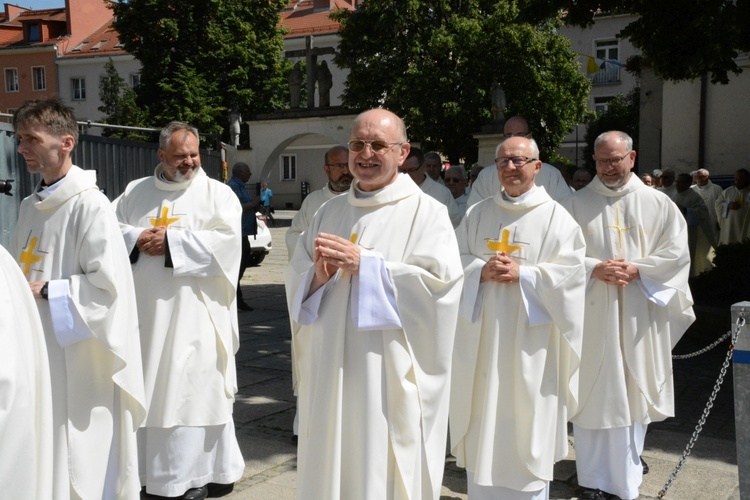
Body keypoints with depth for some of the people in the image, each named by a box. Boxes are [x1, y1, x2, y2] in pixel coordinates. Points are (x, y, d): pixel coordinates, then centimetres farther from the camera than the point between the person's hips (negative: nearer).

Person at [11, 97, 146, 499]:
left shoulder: (89, 206, -14)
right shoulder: (30, 206, 12)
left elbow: (106, 284, -20)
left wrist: (44, 291, -16)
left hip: (77, 359, -8)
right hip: (35, 354, 8)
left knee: (77, 460, 1)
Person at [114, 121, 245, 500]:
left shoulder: (217, 193, 2)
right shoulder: (135, 192, 14)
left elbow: (226, 241, -12)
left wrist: (170, 240, -13)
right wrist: (136, 239, -10)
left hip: (195, 314, -4)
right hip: (146, 312, 4)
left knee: (193, 389, -2)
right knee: (149, 388, 9)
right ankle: (148, 466, 21)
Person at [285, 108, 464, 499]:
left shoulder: (426, 212, -4)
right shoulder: (329, 212, 12)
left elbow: (441, 282, -16)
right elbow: (295, 282, 12)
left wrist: (364, 264, -18)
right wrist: (318, 277, -11)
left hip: (390, 376, -5)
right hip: (330, 373, 5)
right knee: (329, 464, 11)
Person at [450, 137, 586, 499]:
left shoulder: (556, 217, 0)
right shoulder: (477, 214, 10)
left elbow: (570, 273, -7)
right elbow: (454, 262, 6)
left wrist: (521, 273, -17)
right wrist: (482, 271, -12)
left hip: (530, 340, -3)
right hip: (481, 337, 3)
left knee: (526, 417, 2)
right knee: (483, 419, 8)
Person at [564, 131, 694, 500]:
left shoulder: (658, 204, 6)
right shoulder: (576, 204, 4)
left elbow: (677, 253, 1)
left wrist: (636, 269, -11)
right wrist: (595, 269, -16)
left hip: (639, 319, 1)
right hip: (592, 316, 0)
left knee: (632, 394, 5)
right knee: (593, 394, 2)